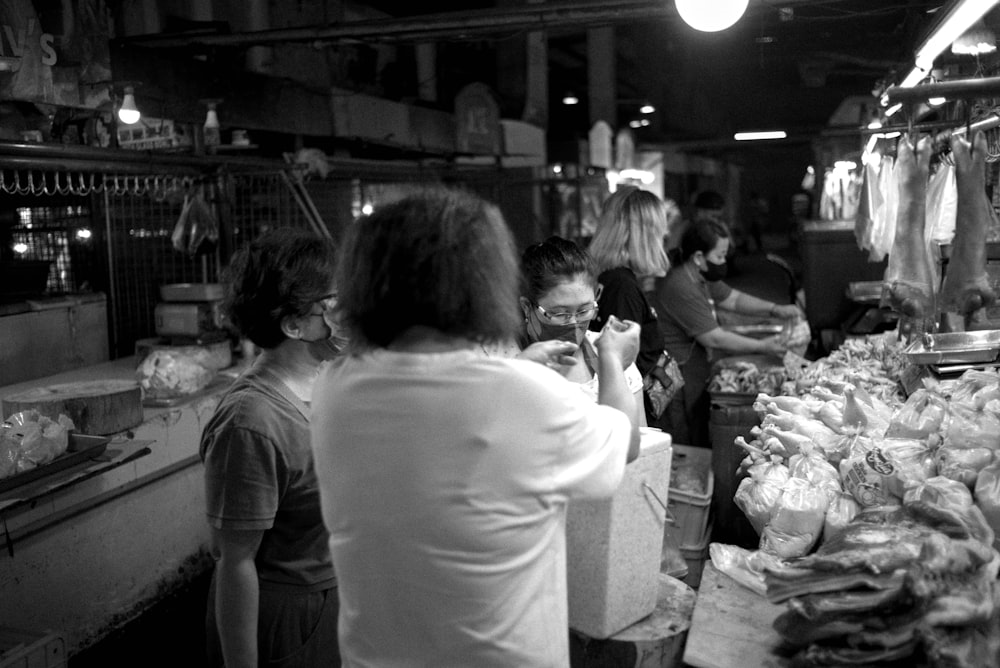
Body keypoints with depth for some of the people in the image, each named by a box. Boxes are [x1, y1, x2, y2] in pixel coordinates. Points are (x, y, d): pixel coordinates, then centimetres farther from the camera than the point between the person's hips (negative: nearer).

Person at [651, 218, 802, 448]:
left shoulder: (702, 276, 7)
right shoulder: (680, 287, -24)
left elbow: (733, 299, 21)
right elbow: (714, 339, -21)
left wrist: (775, 310, 6)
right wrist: (762, 347, -10)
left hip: (694, 375, 10)